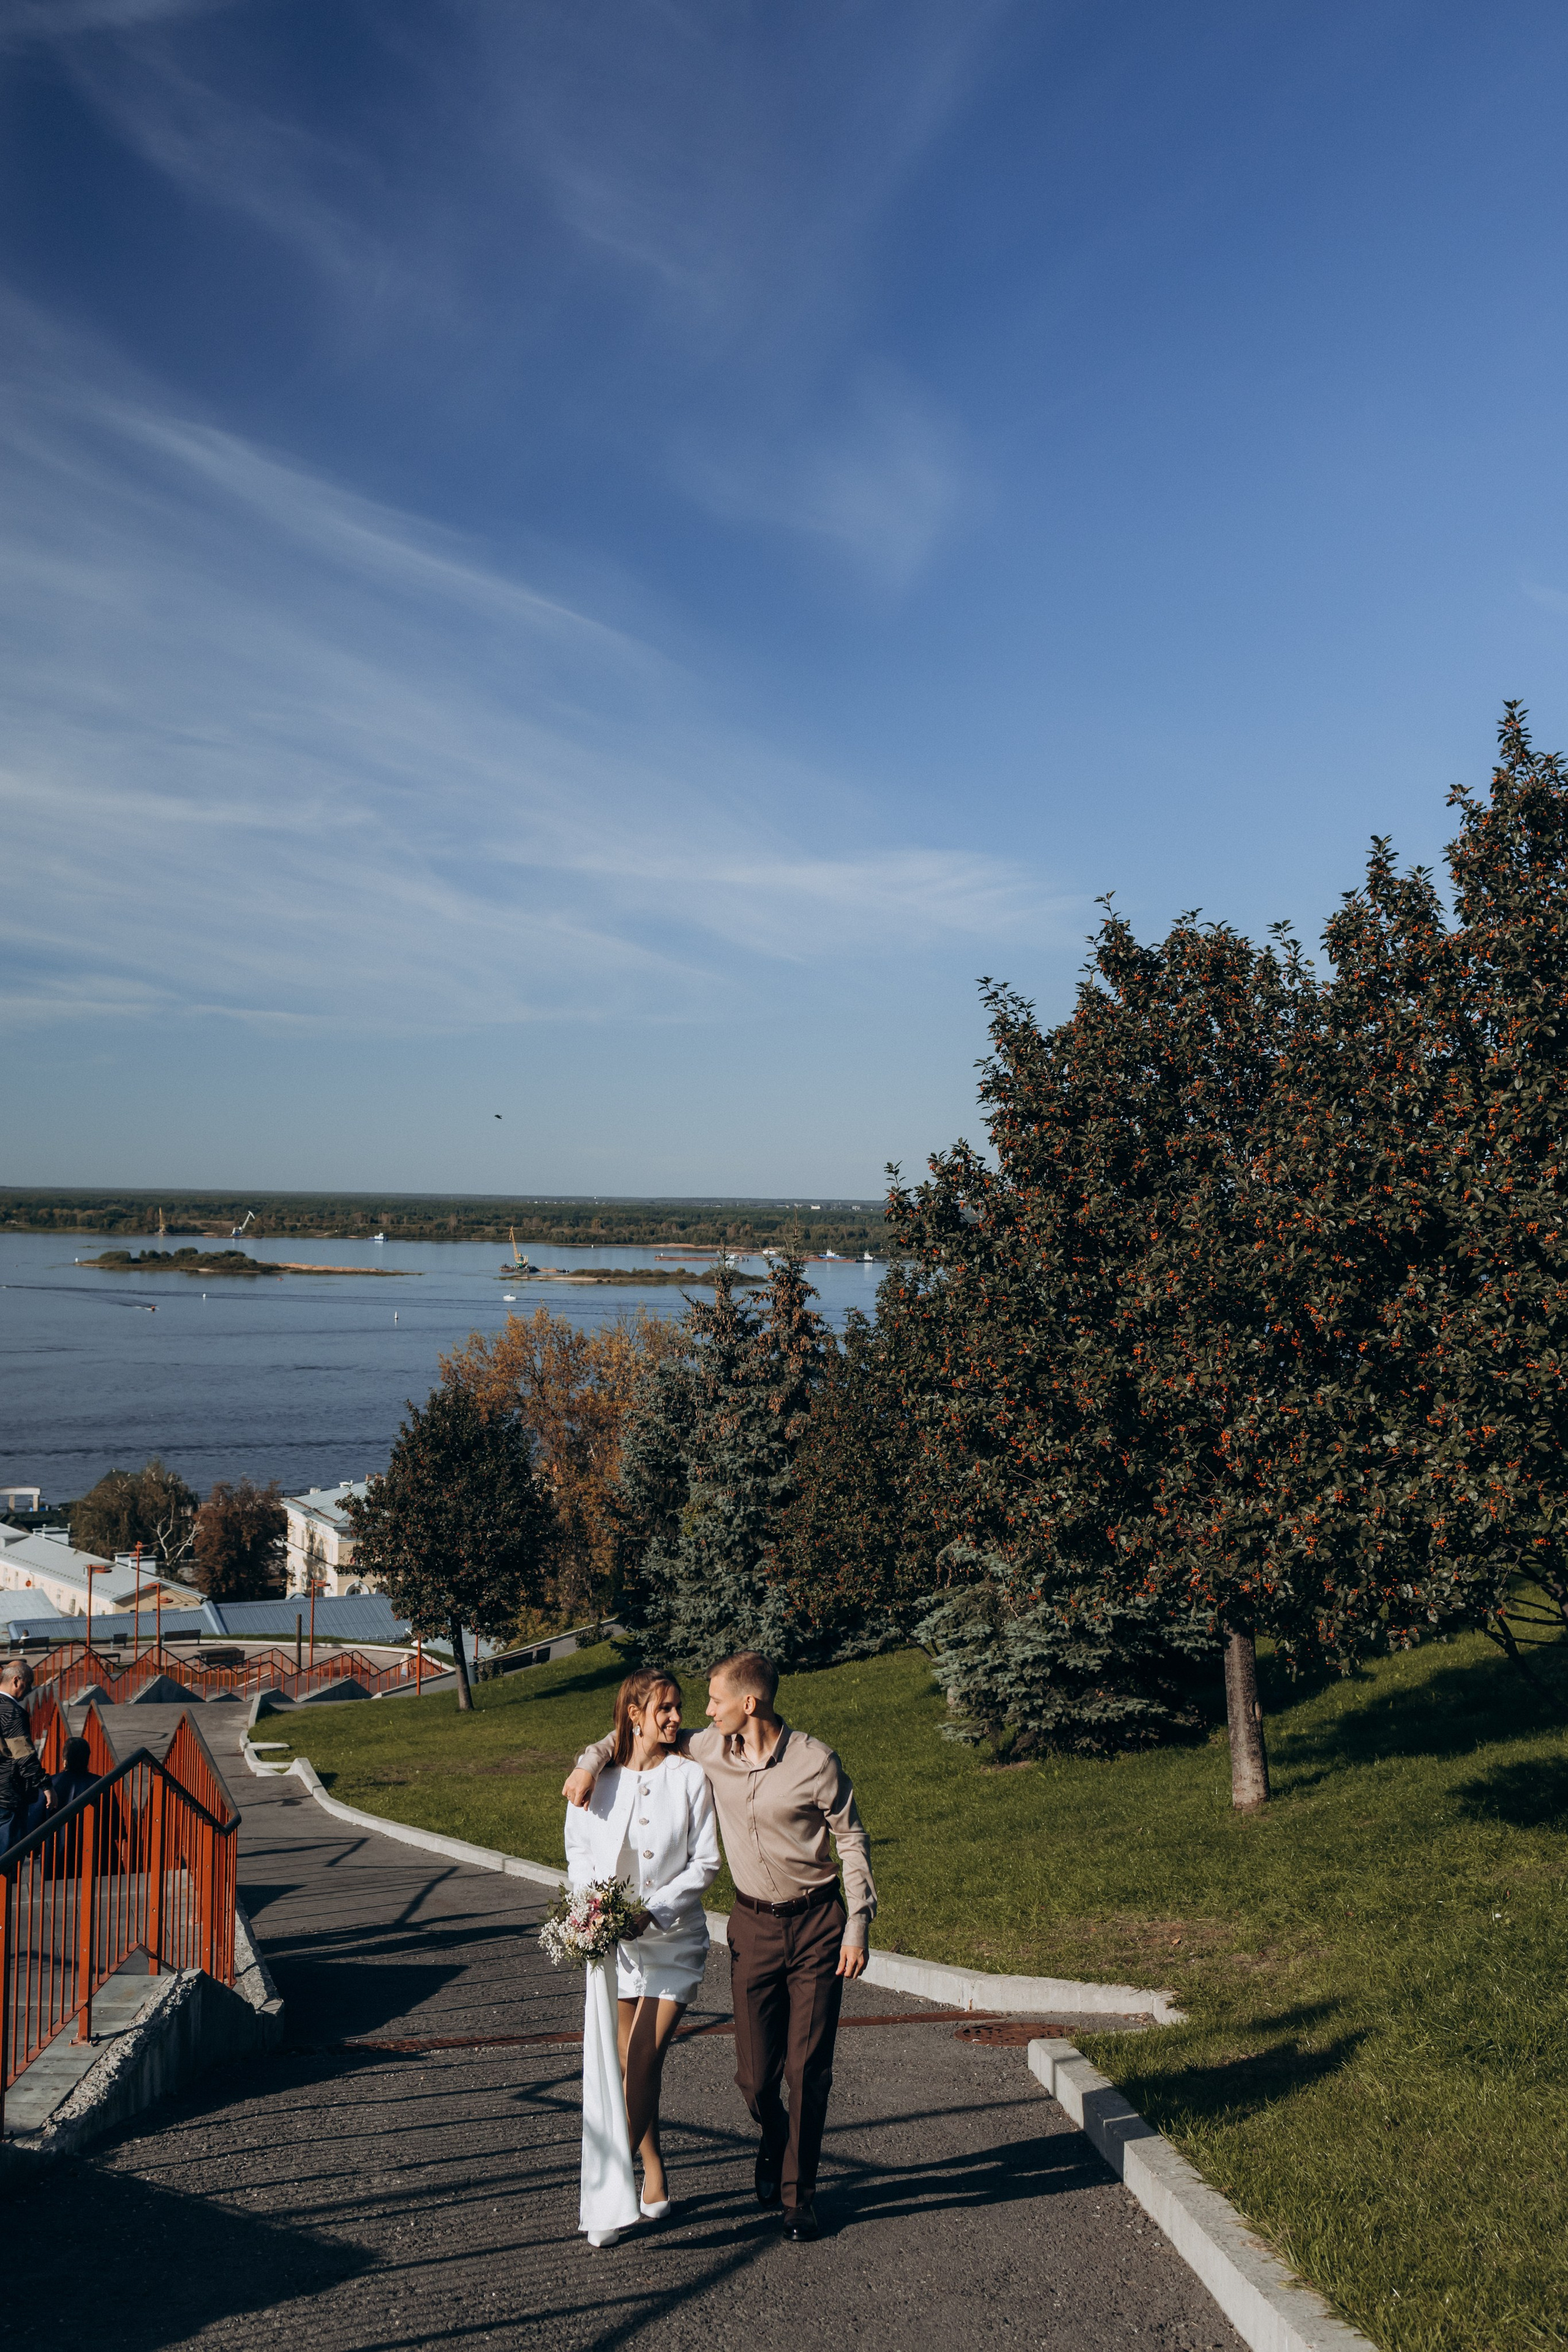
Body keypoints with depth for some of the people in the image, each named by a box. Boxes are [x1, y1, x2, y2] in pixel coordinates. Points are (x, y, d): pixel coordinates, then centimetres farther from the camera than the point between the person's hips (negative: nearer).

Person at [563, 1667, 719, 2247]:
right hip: (614, 1939, 2)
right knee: (631, 2065, 10)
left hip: (674, 1939, -2)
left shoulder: (691, 1776, -7)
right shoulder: (596, 1778, -2)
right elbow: (579, 1855, 8)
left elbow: (705, 1863, -6)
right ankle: (654, 2176, 27)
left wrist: (653, 1911, -17)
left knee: (642, 2062, -9)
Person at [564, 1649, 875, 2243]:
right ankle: (775, 2145, 38)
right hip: (753, 1925, 3)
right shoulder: (710, 1750, -4)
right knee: (755, 2073, 5)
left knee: (808, 2070, 0)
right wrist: (591, 1760, -5)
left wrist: (857, 1927, -8)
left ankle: (799, 2194, 18)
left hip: (817, 1923, -3)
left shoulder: (814, 1761, -14)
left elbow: (851, 1840, -4)